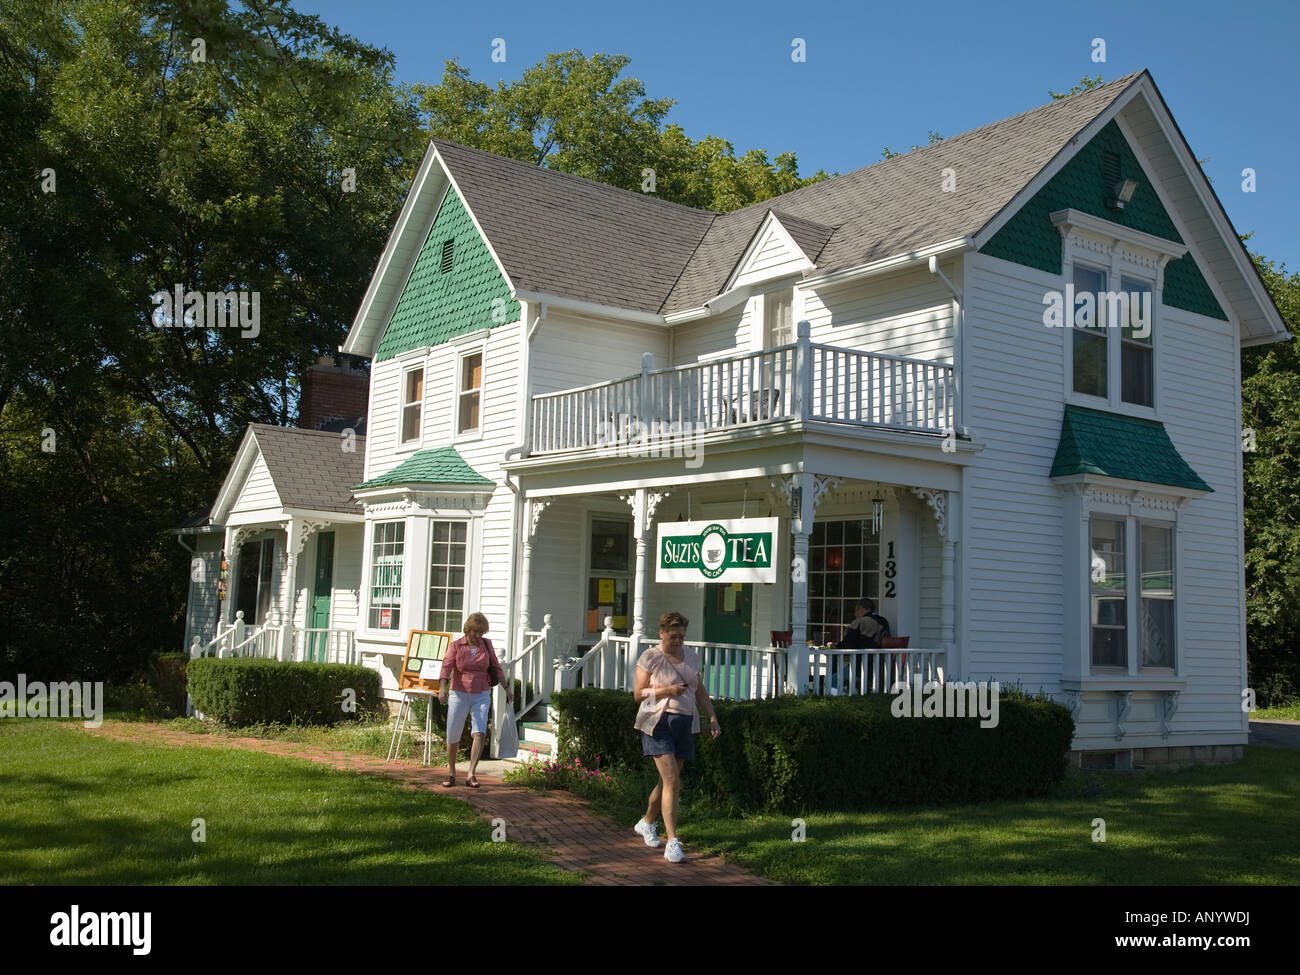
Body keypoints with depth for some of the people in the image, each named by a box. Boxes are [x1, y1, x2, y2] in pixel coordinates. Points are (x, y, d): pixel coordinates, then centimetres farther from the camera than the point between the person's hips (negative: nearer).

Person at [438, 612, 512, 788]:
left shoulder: (486, 644, 6)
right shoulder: (456, 645, -1)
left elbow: (496, 667, 15)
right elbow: (446, 666, -14)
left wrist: (506, 688, 12)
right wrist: (443, 688, -29)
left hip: (481, 696, 1)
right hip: (459, 694, -1)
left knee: (480, 733, -16)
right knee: (453, 736, 3)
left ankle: (471, 775, -14)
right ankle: (451, 772, 24)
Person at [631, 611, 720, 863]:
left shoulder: (691, 656, 12)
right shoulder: (650, 657, -4)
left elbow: (700, 691, 19)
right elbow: (638, 693, -4)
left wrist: (712, 718, 10)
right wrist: (666, 691, -18)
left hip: (685, 723, 6)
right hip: (658, 722, -6)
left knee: (668, 780, 13)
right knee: (672, 781, -14)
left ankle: (647, 823, 36)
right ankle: (672, 842, -14)